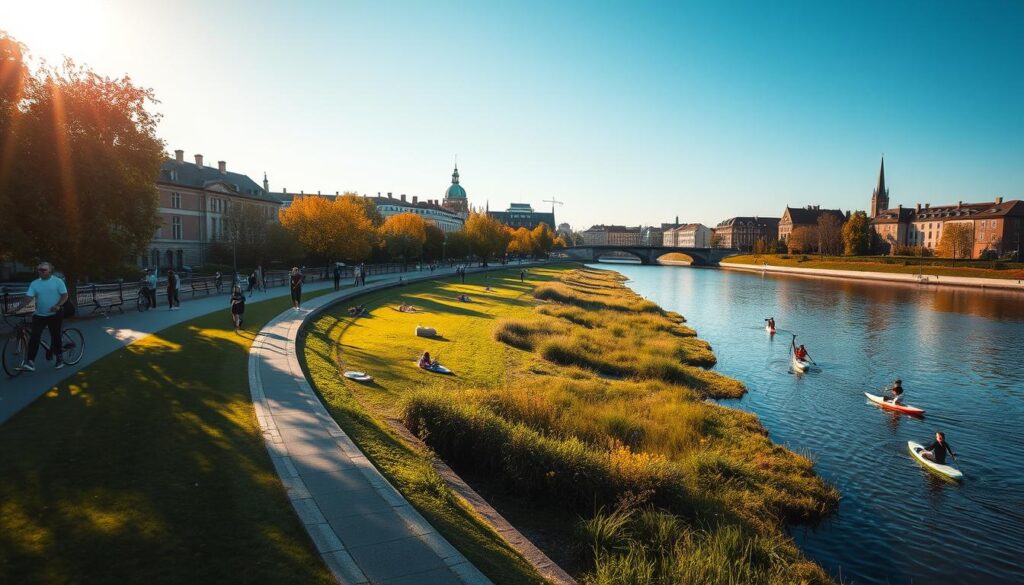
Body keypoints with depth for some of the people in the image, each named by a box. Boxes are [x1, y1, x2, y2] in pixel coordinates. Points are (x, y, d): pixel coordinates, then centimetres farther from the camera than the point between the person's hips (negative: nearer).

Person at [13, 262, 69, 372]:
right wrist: (17, 308, -17)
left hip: (54, 314, -3)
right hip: (39, 315, 3)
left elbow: (65, 295, -7)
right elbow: (28, 297, -4)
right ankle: (29, 363, -9)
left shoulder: (58, 281, -4)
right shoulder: (34, 283, 4)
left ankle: (60, 357, 23)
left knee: (55, 336, 4)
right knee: (34, 338, -6)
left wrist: (58, 306, -23)